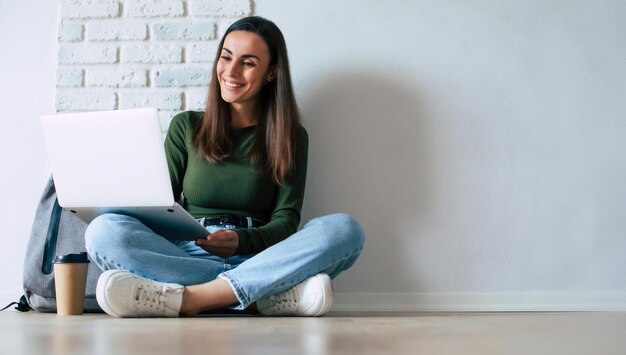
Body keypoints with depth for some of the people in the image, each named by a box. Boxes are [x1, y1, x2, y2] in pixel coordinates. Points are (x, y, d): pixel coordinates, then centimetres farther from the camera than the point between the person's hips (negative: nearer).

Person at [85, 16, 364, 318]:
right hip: (188, 255, 1)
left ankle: (186, 298, -38)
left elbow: (286, 220, 3)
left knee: (344, 229, -28)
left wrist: (240, 241, -18)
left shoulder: (291, 137, 12)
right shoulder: (186, 127, 16)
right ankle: (267, 297, -36)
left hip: (259, 258, 0)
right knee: (103, 231, -28)